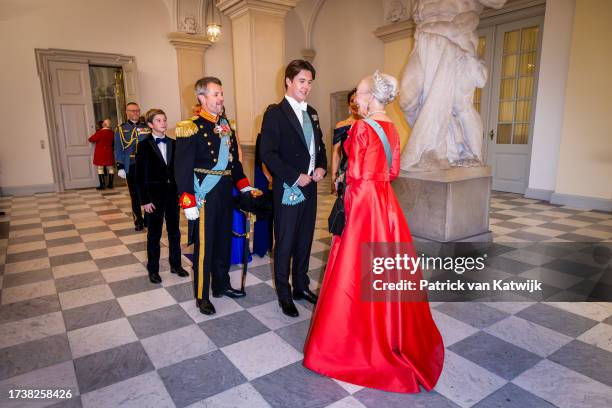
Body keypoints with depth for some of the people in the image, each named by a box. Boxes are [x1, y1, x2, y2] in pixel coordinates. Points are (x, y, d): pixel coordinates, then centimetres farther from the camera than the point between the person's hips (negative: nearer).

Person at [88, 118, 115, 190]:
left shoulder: (100, 132, -14)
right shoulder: (112, 133, 0)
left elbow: (91, 139, -9)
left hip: (100, 153, -4)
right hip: (109, 152, 4)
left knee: (100, 168, 1)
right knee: (110, 168, 10)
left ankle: (102, 185, -2)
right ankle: (110, 184, 12)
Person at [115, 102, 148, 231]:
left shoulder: (147, 127, 6)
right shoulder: (121, 129, 6)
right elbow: (118, 150, 4)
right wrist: (120, 167, -3)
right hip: (131, 167, 0)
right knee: (135, 196, 6)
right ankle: (139, 221, 17)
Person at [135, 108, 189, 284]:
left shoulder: (172, 143, 5)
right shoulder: (144, 146, -7)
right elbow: (140, 175, -8)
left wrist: (180, 191, 1)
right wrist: (145, 200, -12)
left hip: (172, 193, 4)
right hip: (154, 195, -4)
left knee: (174, 231, 12)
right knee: (154, 234, 7)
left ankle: (175, 264, 26)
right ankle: (153, 269, 20)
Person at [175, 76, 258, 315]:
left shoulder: (226, 126, 11)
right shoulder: (191, 128, -12)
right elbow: (182, 168, -15)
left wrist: (244, 186, 10)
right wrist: (188, 203, -19)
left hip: (226, 193, 7)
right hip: (206, 195, -7)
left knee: (224, 241, 17)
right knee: (204, 245, 3)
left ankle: (222, 285, 35)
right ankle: (202, 296, 19)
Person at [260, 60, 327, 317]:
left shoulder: (312, 113, 13)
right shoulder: (275, 113, -9)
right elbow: (267, 153, -16)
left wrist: (321, 167, 2)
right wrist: (295, 177, -18)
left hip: (310, 187, 7)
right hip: (288, 189, -6)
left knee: (305, 240, 15)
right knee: (285, 243, 4)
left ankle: (301, 286, 31)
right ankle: (284, 294, 19)